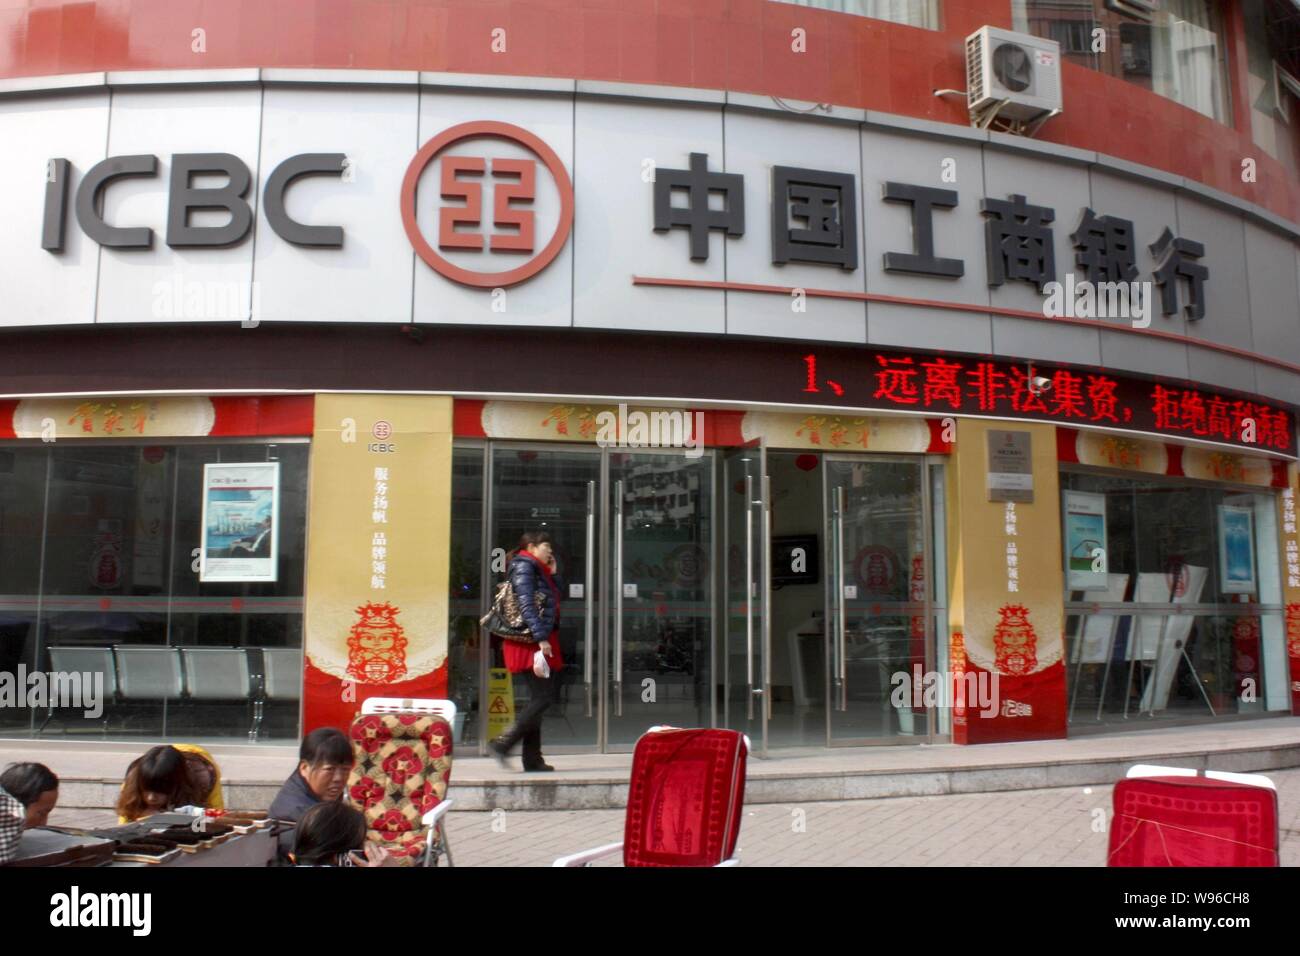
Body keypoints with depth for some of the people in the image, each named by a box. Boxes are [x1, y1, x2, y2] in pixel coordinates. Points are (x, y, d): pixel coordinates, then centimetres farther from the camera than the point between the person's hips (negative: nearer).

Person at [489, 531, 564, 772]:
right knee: (543, 697, -13)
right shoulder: (524, 566, -8)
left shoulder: (538, 570, 21)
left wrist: (551, 574, 16)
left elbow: (552, 600, 21)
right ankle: (503, 743, -11)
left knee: (538, 699, 9)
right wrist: (541, 638, -23)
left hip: (538, 643, 10)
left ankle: (533, 759, 11)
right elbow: (526, 605, -18)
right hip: (531, 643, -10)